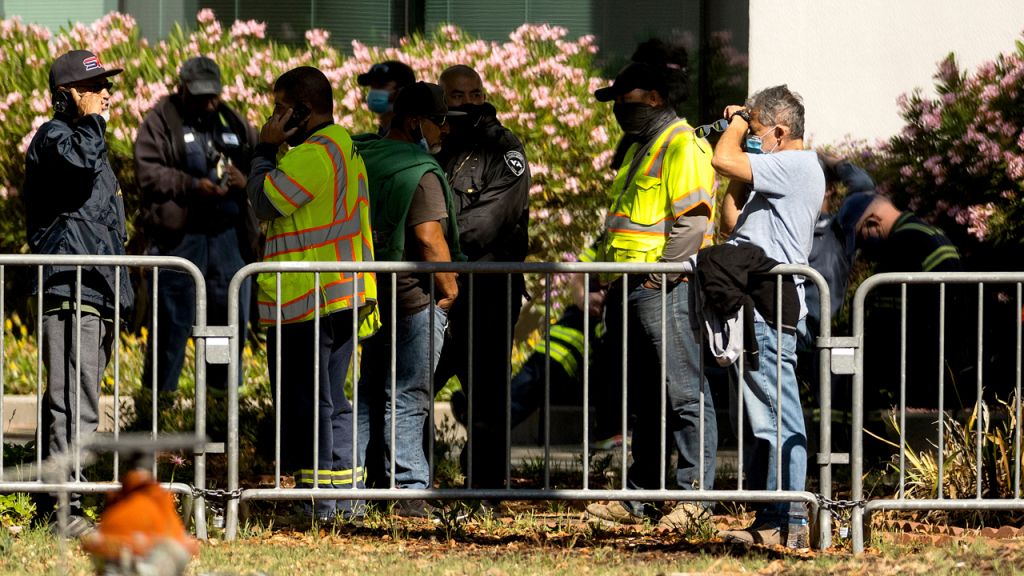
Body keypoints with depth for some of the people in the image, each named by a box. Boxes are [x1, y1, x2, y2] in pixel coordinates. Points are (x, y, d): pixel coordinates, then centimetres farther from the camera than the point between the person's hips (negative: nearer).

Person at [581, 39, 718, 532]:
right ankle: (637, 498, 16)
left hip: (664, 290, -10)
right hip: (630, 289, 10)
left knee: (684, 395, -7)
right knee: (644, 400, 13)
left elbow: (692, 223, -17)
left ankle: (694, 495, -6)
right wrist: (611, 279, 21)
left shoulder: (682, 147, -9)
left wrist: (661, 272, -21)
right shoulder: (639, 148, 22)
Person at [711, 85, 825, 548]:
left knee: (777, 421, -11)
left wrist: (738, 121, -1)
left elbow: (723, 160, -19)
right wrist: (739, 178, 14)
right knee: (752, 422, 13)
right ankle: (768, 521, 18)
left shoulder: (796, 166, -11)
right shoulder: (779, 173, 22)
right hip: (753, 308, 11)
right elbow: (731, 224, 21)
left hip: (769, 311, -11)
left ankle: (788, 523, -13)